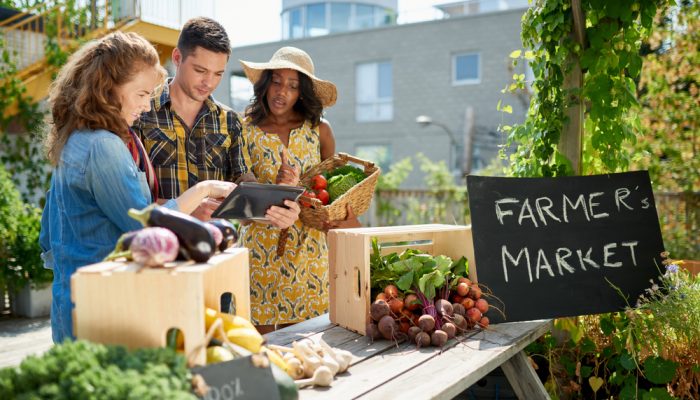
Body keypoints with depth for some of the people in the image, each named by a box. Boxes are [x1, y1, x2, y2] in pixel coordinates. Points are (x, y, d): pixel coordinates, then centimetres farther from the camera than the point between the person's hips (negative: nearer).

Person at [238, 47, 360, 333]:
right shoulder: (246, 130, -2)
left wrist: (346, 217, -7)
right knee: (265, 336, 2)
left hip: (309, 251, 2)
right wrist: (278, 187, -24)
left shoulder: (319, 130, 4)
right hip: (262, 252, -1)